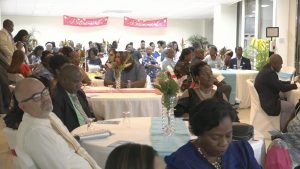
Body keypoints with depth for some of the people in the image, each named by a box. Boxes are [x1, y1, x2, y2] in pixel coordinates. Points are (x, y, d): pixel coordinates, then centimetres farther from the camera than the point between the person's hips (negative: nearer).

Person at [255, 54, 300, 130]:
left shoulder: (267, 70, 6)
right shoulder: (269, 73, -25)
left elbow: (278, 83, 18)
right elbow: (282, 88, -21)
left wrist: (291, 82, 13)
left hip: (265, 99, 10)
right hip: (268, 104, -10)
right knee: (290, 107, 2)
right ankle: (282, 130, 15)